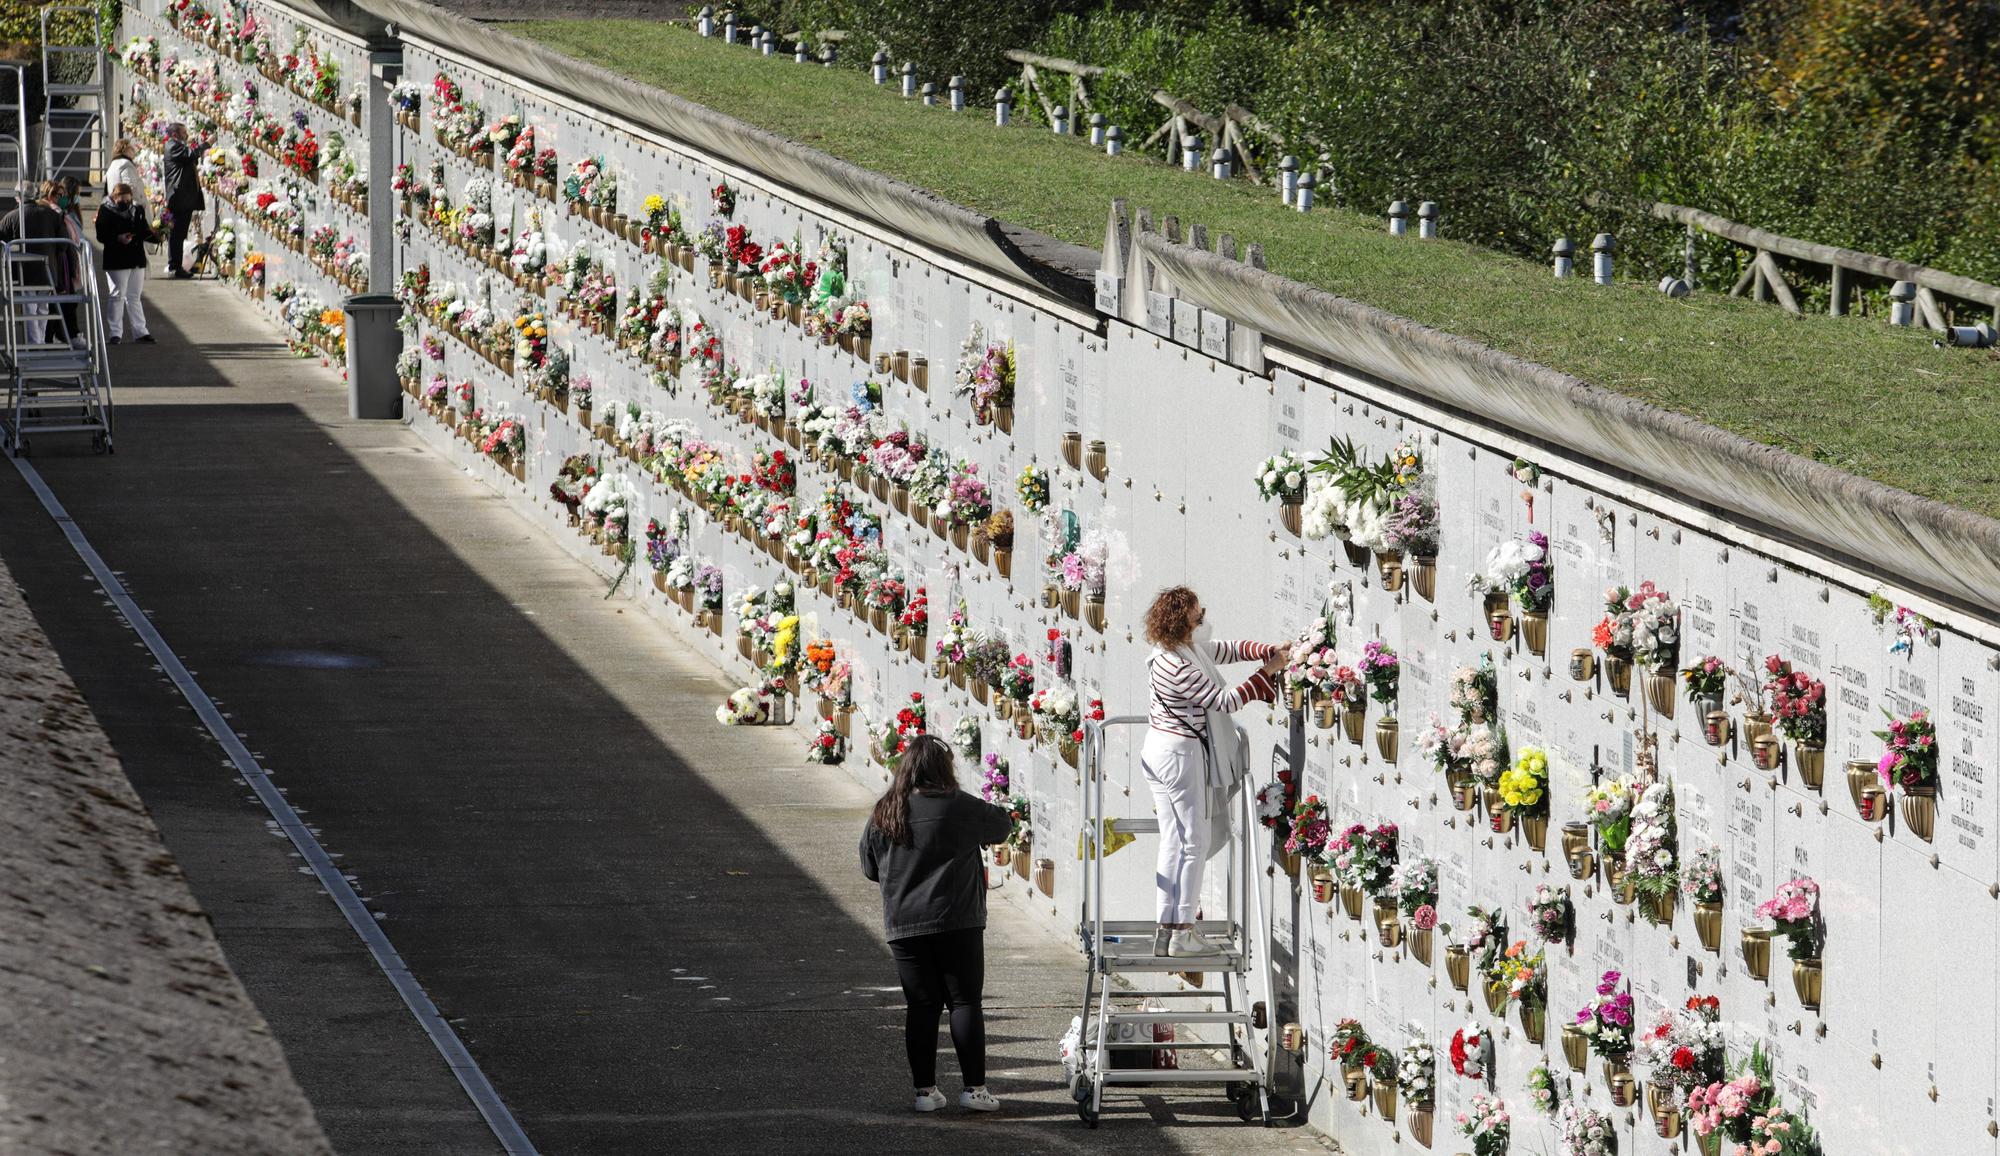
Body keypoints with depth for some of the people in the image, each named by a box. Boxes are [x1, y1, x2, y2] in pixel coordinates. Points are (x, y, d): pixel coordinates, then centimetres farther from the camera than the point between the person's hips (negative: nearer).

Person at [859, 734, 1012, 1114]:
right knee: (965, 1001, 3)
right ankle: (974, 1087, 1)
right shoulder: (960, 809, -9)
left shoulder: (883, 815, 2)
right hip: (957, 922, -3)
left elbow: (869, 868, 14)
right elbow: (1002, 826, 8)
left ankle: (925, 1089, 8)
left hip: (903, 926, 3)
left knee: (921, 1005, 8)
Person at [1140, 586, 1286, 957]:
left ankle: (1167, 932, 12)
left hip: (1161, 751, 10)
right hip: (1180, 754, -10)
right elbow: (1225, 701, -20)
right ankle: (1182, 933, 0)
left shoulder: (1190, 649, 4)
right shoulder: (1179, 668, -25)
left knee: (1174, 843, 11)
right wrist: (1268, 672, -14)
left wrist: (1269, 650, 0)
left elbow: (1229, 650, 16)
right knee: (1194, 843, -2)